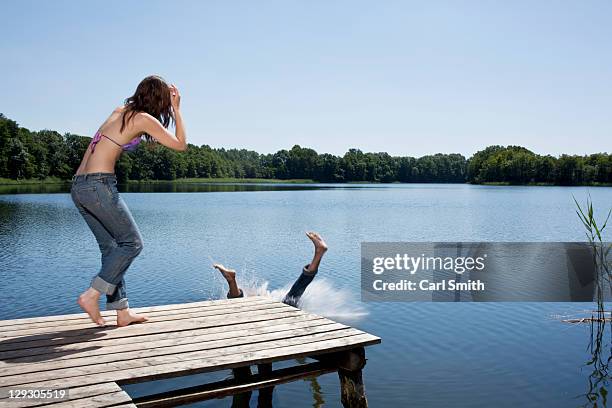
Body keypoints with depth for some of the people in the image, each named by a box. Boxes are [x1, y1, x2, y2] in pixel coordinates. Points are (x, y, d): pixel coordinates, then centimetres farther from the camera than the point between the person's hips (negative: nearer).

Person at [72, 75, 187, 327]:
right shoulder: (144, 119, -5)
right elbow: (181, 145, 3)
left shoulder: (119, 112, 18)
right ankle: (91, 295, -3)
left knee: (111, 247, 12)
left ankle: (122, 312, 15)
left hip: (78, 187, 9)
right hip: (99, 185, -9)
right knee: (132, 243, 3)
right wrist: (176, 109, 9)